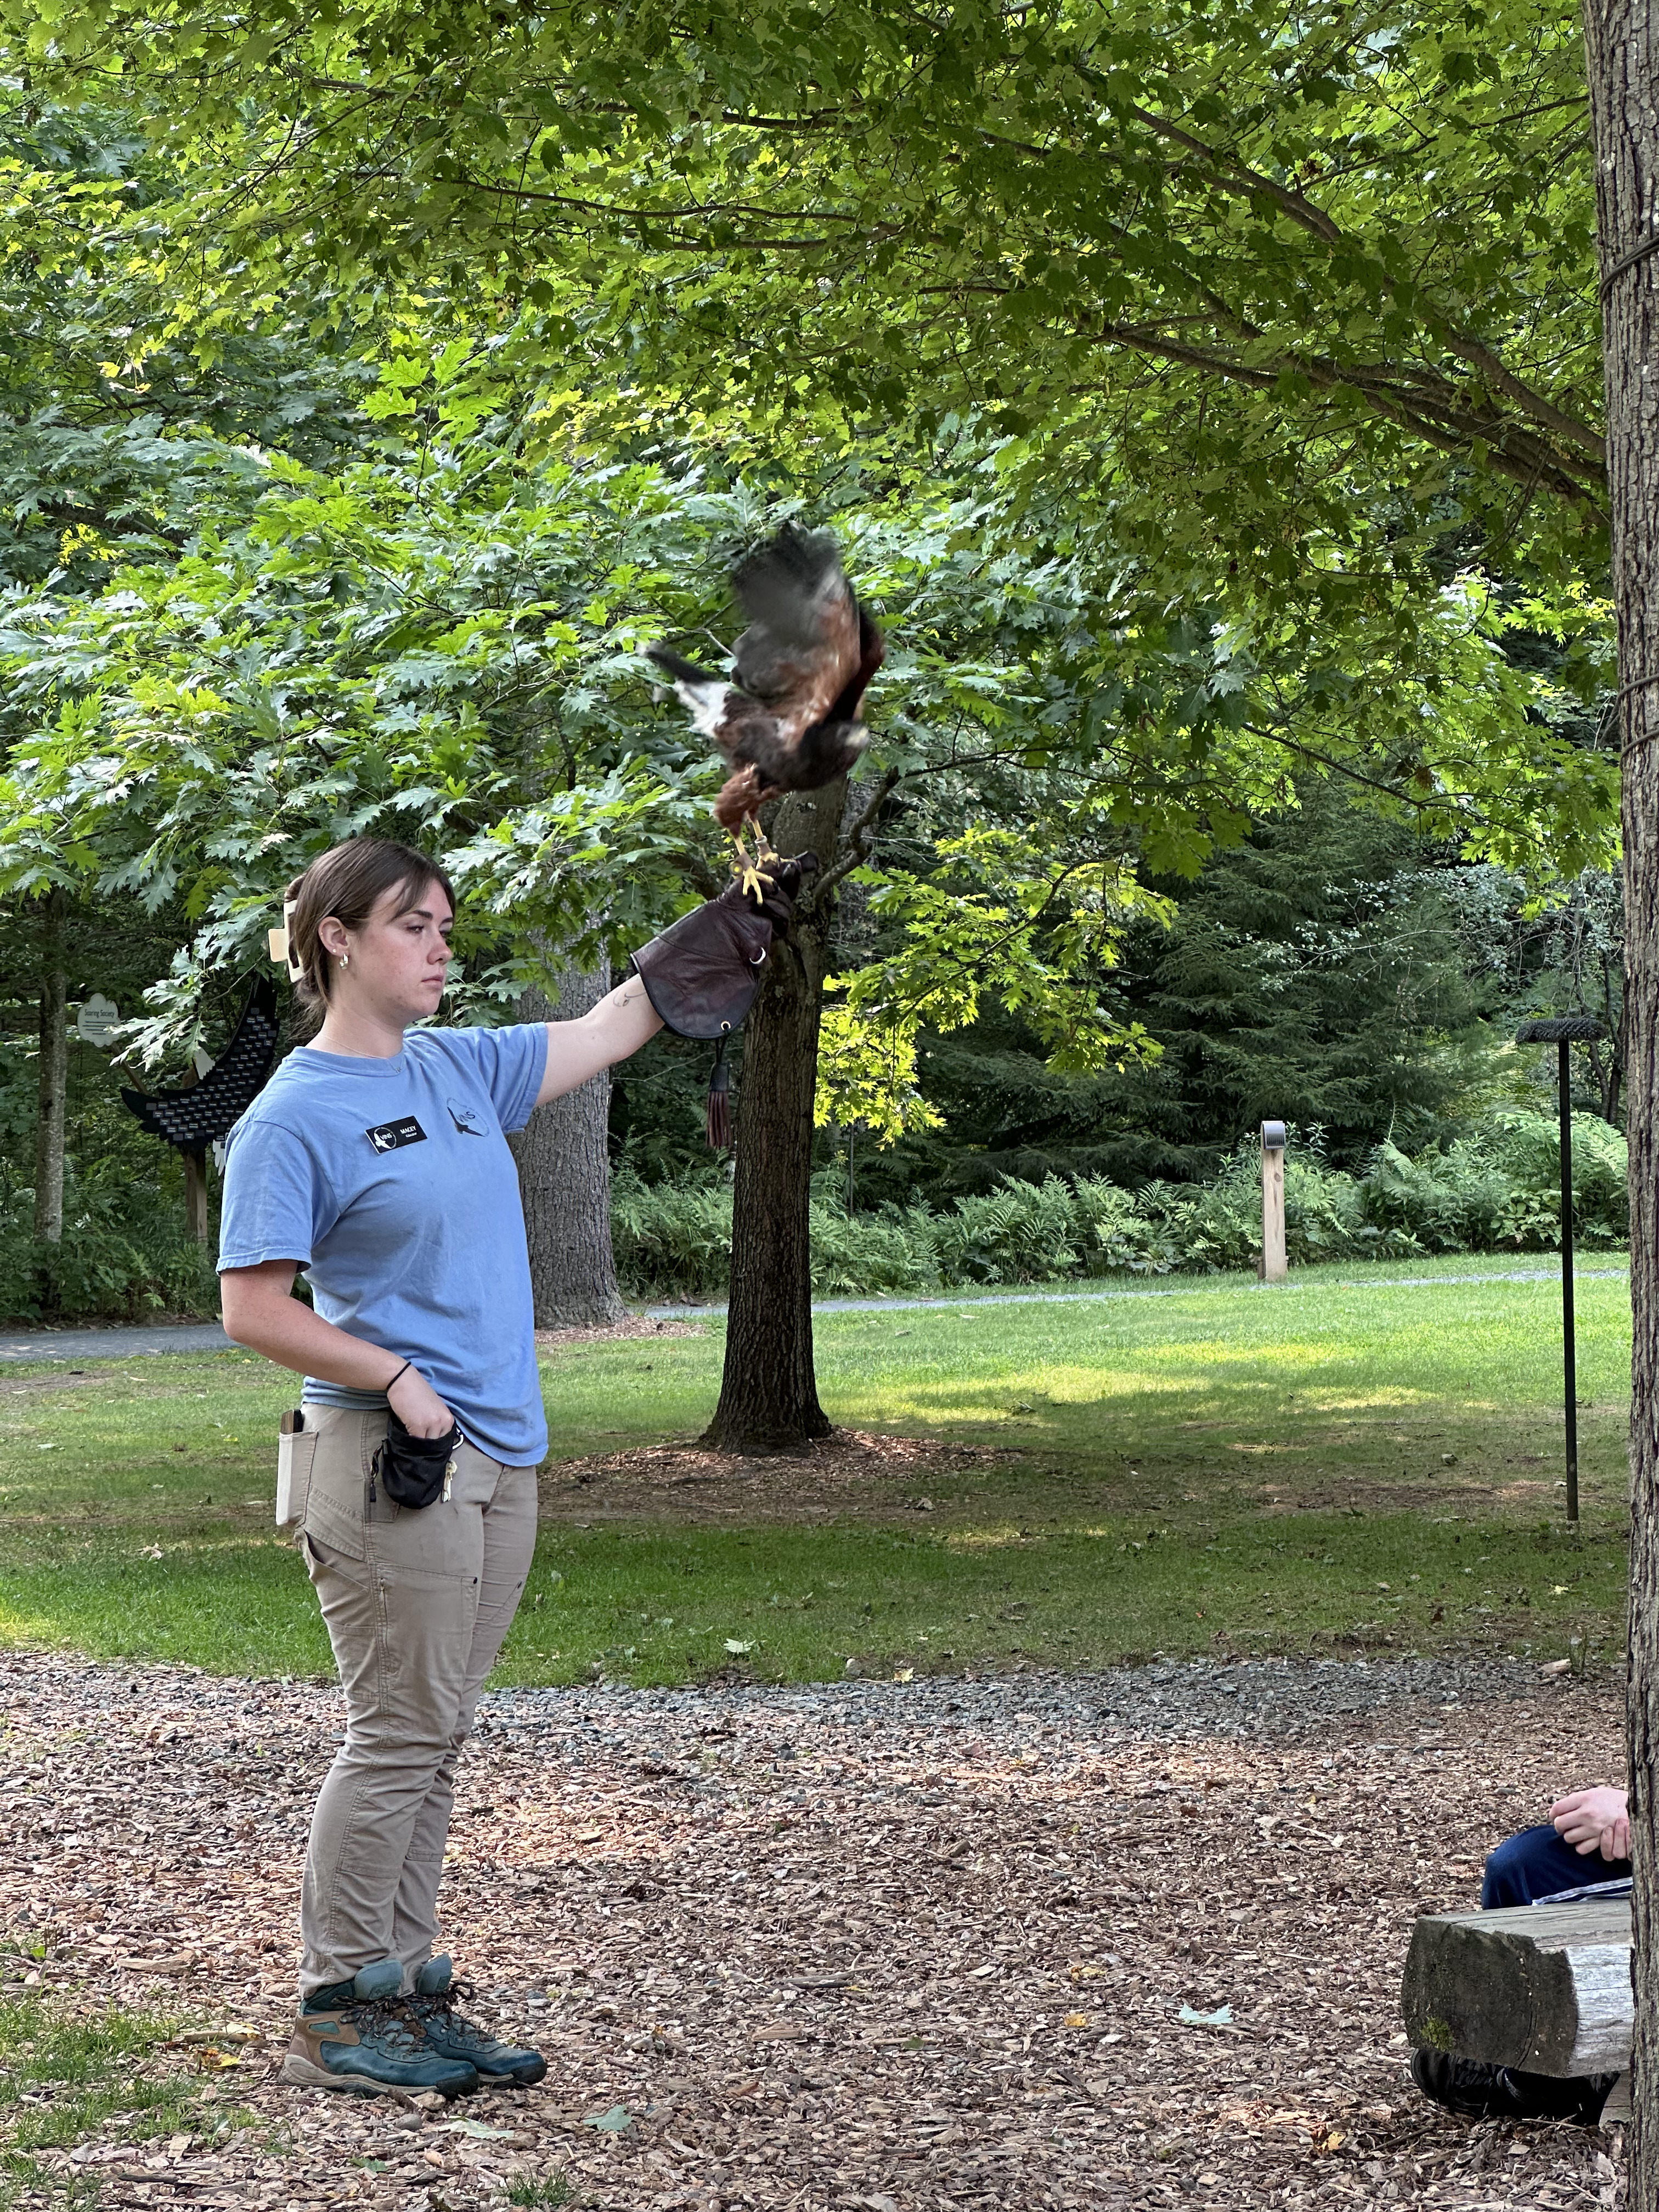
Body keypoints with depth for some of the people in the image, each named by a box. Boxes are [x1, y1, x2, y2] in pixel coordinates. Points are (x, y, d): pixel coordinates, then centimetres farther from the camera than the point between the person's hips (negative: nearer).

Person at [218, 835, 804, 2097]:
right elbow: (253, 1310, -11)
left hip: (498, 1460, 7)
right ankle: (338, 2013, 3)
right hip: (392, 1466, -7)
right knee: (399, 1738, -6)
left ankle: (407, 1994, 16)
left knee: (434, 1742, 10)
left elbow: (617, 1024, 20)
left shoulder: (461, 1069, 13)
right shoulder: (294, 1119, -8)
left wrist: (755, 911, 18)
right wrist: (397, 1379, -18)